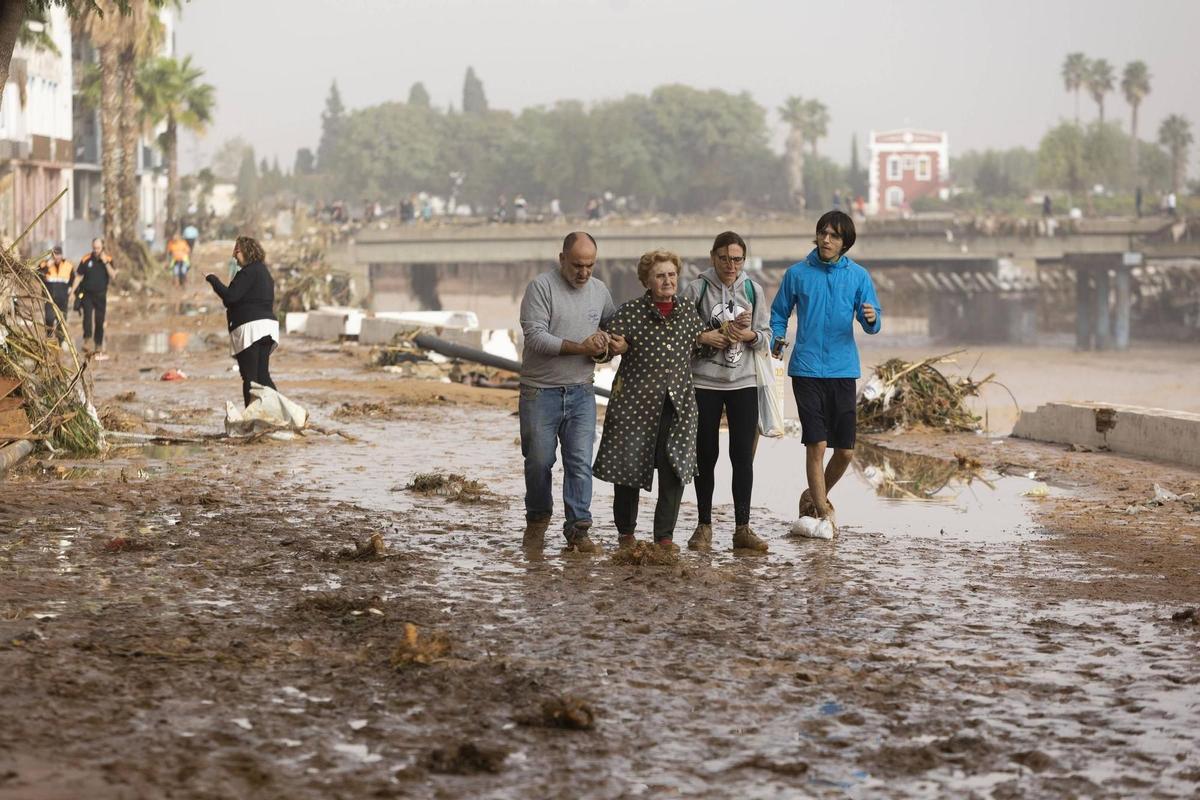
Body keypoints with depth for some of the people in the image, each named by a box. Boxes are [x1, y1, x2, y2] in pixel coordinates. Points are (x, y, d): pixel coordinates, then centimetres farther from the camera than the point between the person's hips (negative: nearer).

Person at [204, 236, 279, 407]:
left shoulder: (249, 272, -11)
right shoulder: (264, 272, 19)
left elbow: (230, 297, -18)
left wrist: (213, 279, -6)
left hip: (250, 327, -9)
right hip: (268, 325, 9)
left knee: (250, 377, -7)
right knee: (263, 376, 11)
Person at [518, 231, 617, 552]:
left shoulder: (599, 291, 10)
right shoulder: (541, 287, -7)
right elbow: (535, 336, -16)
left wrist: (605, 343, 1)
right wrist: (580, 348, -20)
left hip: (581, 392, 3)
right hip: (540, 391, -3)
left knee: (580, 462, -5)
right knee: (539, 461, 5)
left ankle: (578, 528, -2)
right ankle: (537, 521, 24)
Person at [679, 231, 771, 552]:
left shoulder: (753, 290, 6)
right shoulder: (696, 289, -2)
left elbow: (766, 337, 8)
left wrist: (750, 335, -12)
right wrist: (702, 338, -17)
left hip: (744, 382, 2)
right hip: (704, 382, -2)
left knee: (743, 456, -1)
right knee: (706, 455, 3)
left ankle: (742, 528, 3)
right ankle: (704, 526, 12)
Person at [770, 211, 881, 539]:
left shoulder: (858, 276, 6)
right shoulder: (797, 274, 3)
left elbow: (872, 324, 3)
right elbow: (779, 312, 14)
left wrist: (871, 319, -19)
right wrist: (777, 339, -3)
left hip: (843, 370, 2)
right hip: (807, 369, -2)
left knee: (845, 450, 4)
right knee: (816, 444, -9)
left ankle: (815, 496, 27)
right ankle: (822, 511, 0)